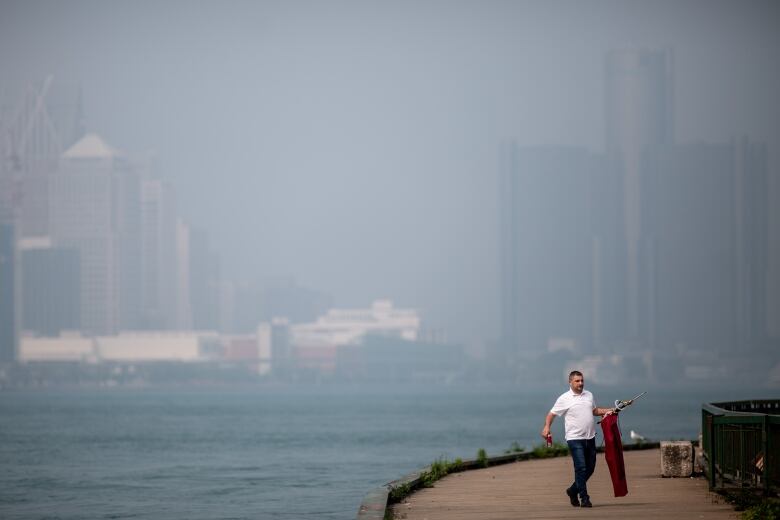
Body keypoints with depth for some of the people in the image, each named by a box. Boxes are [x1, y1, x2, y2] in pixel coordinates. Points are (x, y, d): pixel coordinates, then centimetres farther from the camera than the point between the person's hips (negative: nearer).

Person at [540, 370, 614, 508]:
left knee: (590, 468, 12)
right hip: (575, 438, -6)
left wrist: (606, 411, 11)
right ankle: (584, 498, -7)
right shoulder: (564, 399, -5)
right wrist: (547, 427, -18)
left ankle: (573, 490, 30)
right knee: (581, 468, -11)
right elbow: (552, 414, -3)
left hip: (590, 438, 6)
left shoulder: (589, 395, 12)